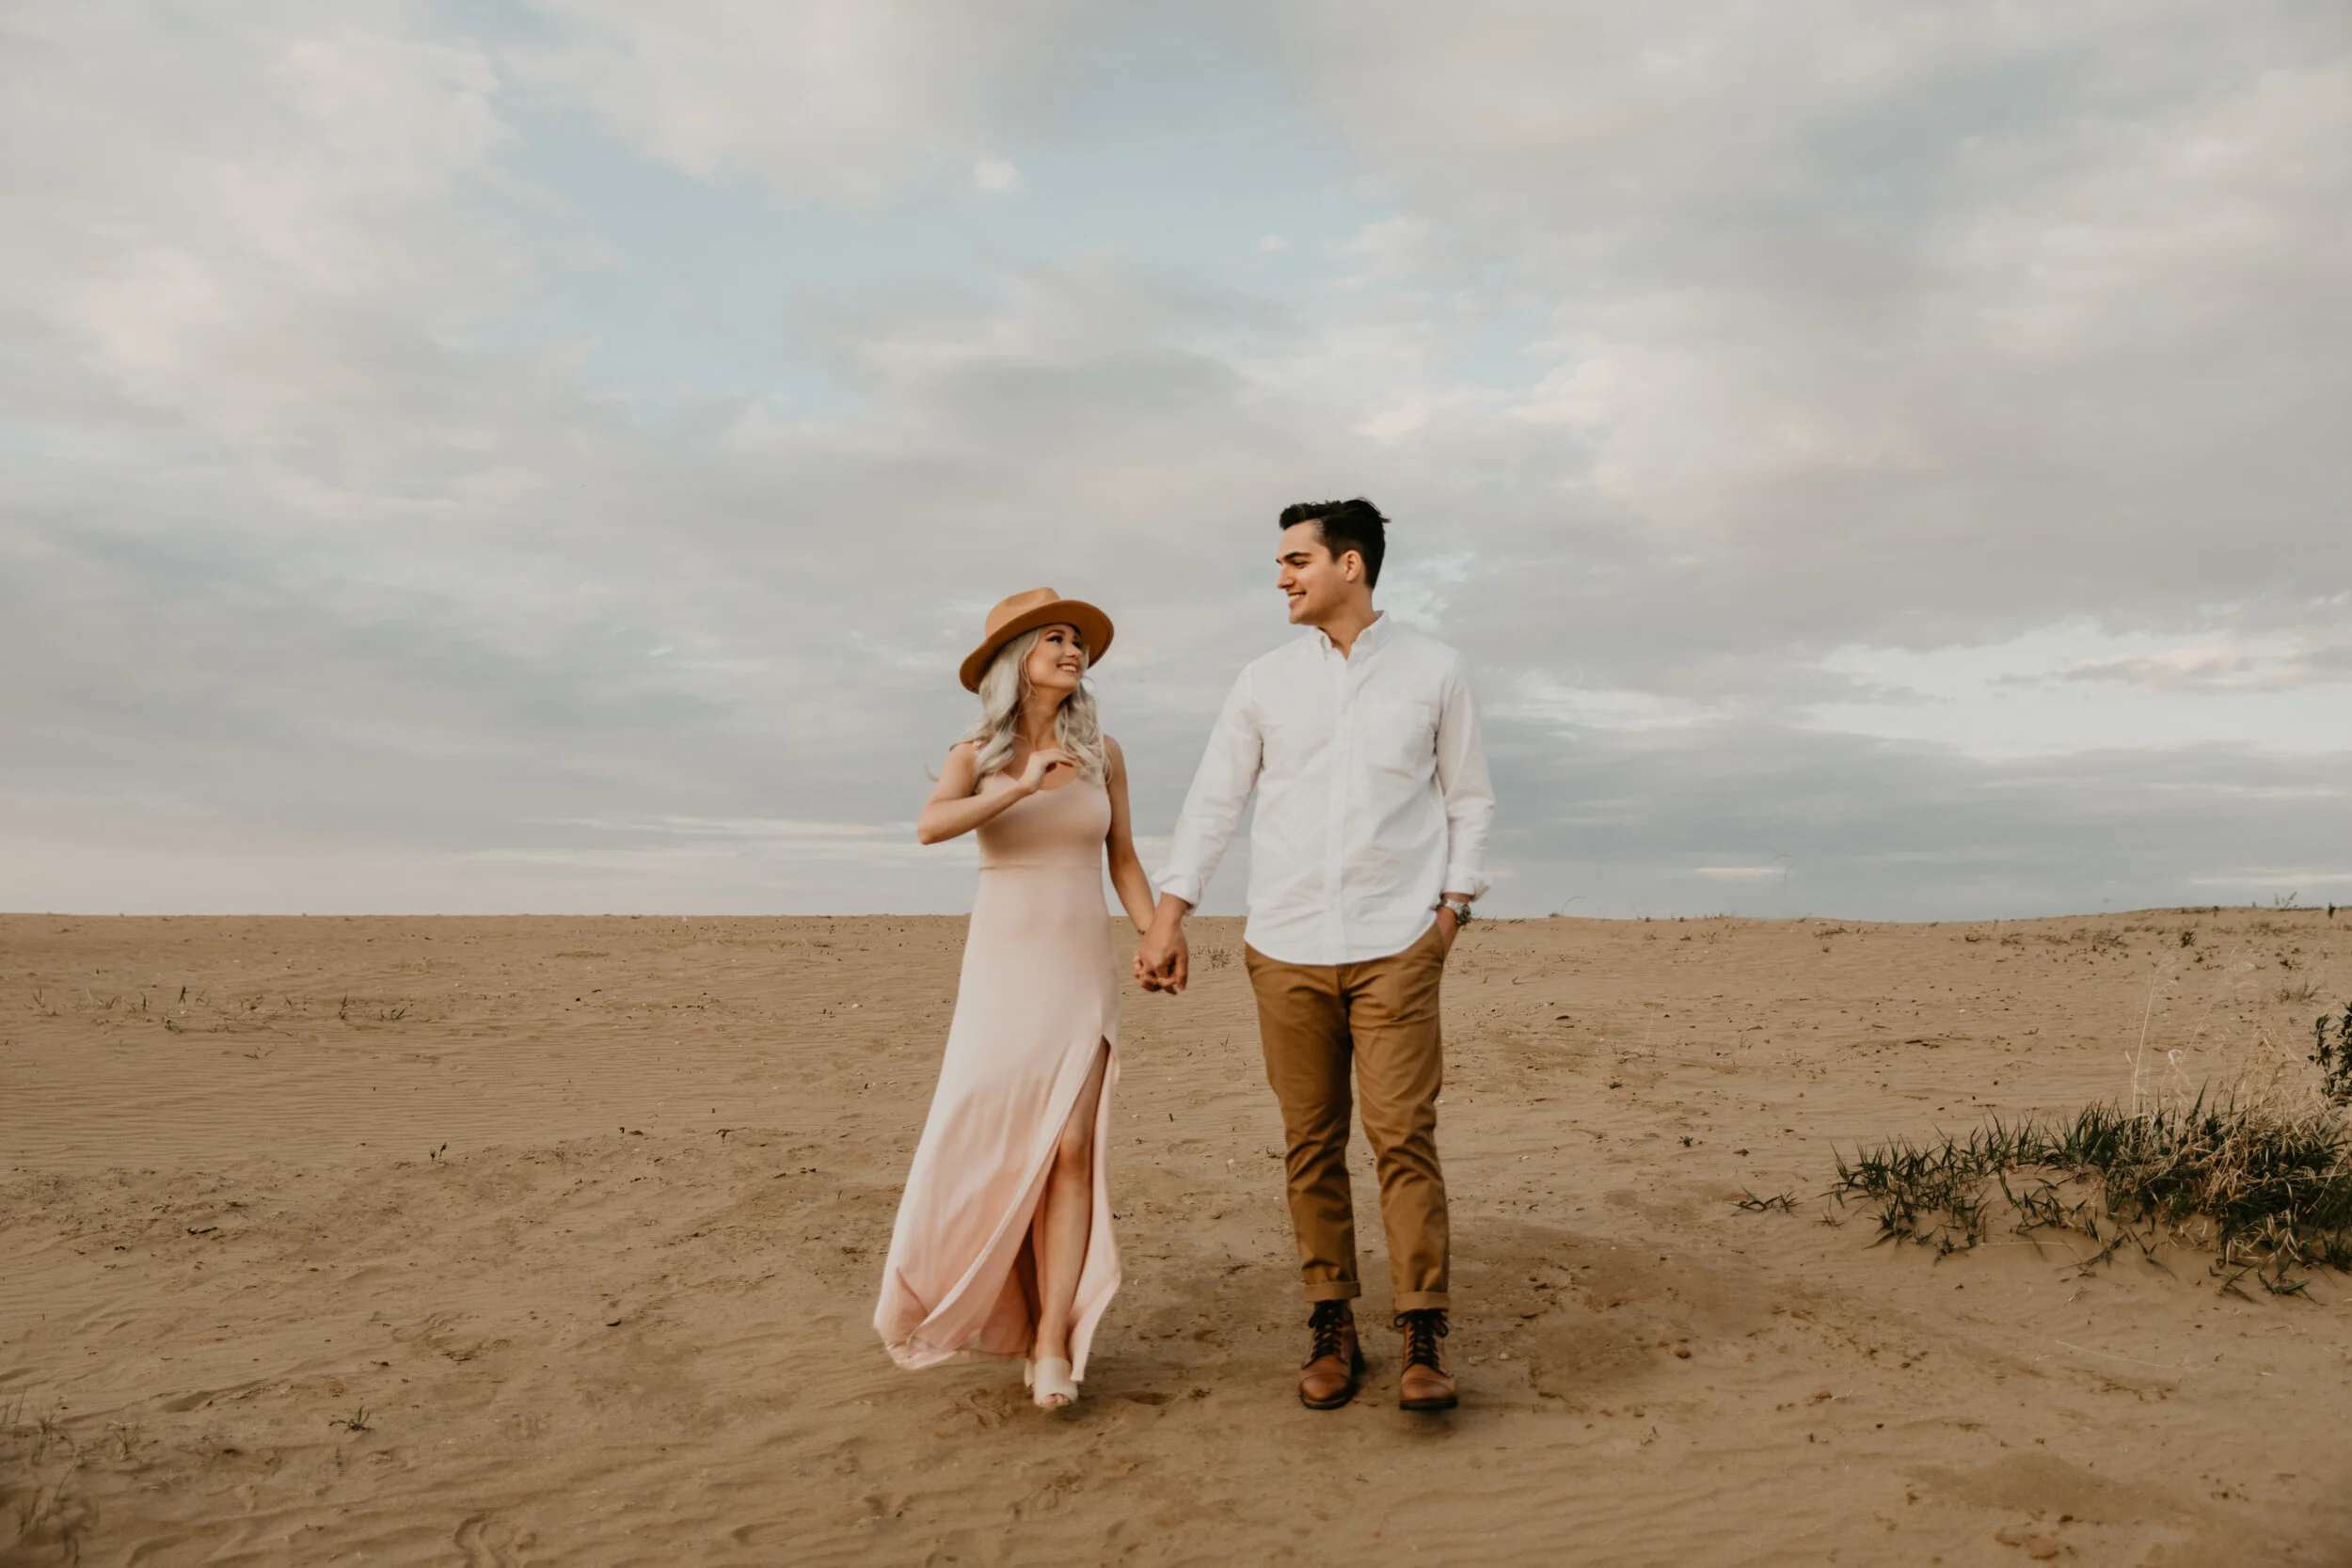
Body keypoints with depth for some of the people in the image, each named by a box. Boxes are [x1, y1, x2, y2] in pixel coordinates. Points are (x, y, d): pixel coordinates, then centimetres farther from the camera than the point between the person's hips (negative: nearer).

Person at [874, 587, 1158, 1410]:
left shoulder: (1101, 752, 6)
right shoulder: (975, 754, 0)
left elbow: (1123, 859, 12)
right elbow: (930, 826, -20)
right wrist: (1020, 786, -31)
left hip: (1084, 973, 1)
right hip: (1001, 970, -1)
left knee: (1071, 1149, -9)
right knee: (988, 1148, -2)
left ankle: (1053, 1340, -6)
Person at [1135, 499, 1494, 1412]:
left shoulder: (1434, 673, 5)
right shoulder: (1265, 683, 8)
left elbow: (1469, 799, 11)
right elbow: (1214, 800, 9)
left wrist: (1453, 906, 1)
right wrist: (1169, 916, 3)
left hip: (1395, 944, -2)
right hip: (1286, 948, 2)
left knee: (1403, 1135, -8)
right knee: (1311, 1143, 4)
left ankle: (1423, 1339, -1)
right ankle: (1331, 1333, 14)